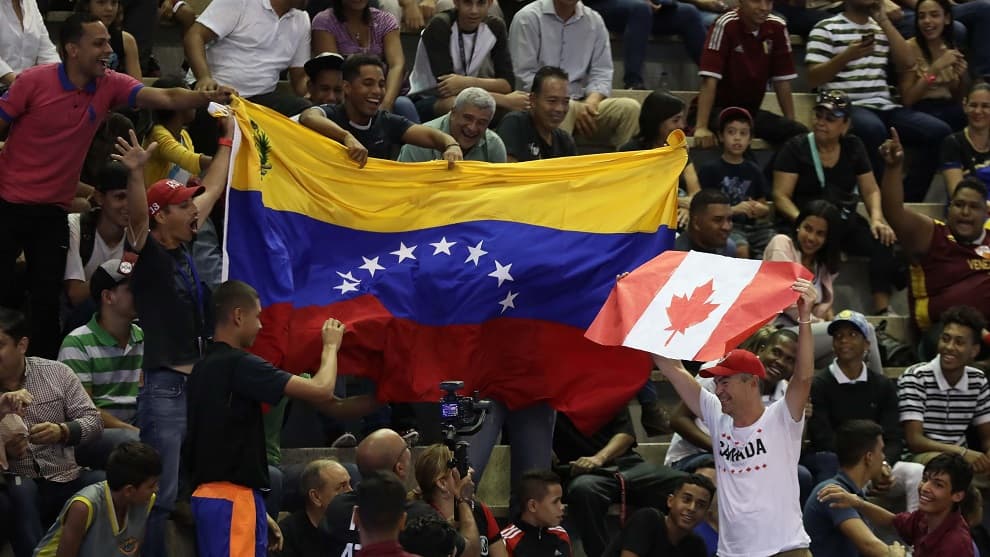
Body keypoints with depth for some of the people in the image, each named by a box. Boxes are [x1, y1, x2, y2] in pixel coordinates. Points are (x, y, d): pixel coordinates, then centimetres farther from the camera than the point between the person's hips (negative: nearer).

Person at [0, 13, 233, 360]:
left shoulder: (109, 86, -3)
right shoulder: (34, 82, -13)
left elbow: (166, 98, -14)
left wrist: (208, 97, -32)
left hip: (53, 211, 3)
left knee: (47, 300, -1)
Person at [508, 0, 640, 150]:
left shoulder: (594, 21, 11)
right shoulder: (528, 18, -3)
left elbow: (601, 73, 9)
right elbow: (524, 77, -9)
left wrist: (592, 101, -15)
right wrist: (570, 105, -18)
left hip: (580, 103, 4)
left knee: (630, 108, -20)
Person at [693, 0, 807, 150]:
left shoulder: (777, 27, -3)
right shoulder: (725, 25, -19)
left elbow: (782, 81, 3)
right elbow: (710, 80, -24)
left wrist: (791, 123, -1)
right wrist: (701, 128, -30)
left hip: (751, 111, 5)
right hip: (720, 109, -5)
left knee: (800, 133, -18)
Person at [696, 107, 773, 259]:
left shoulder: (754, 171, 16)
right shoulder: (710, 170, 2)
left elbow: (764, 207, 19)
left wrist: (760, 209, -5)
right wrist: (733, 210, -17)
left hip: (752, 225, 5)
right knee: (742, 249, -34)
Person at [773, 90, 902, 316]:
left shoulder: (853, 147, 12)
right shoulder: (796, 148, -1)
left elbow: (871, 190, 13)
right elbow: (781, 196, -7)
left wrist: (877, 219, -8)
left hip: (846, 221, 4)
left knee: (883, 242, -23)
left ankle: (882, 309, -23)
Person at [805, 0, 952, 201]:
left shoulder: (882, 28, 21)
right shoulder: (826, 29, 5)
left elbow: (907, 63, 7)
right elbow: (813, 78, -3)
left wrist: (884, 22, 5)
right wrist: (847, 55, -16)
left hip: (885, 107, 6)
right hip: (846, 107, -6)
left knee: (940, 131, -16)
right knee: (874, 128, -40)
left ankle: (908, 199, -14)